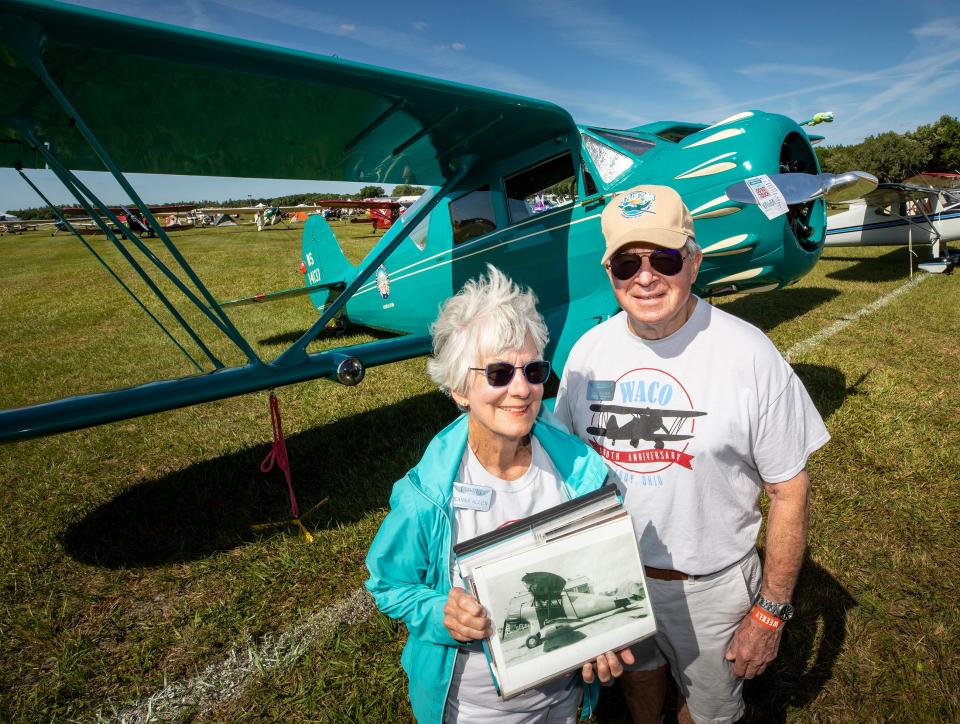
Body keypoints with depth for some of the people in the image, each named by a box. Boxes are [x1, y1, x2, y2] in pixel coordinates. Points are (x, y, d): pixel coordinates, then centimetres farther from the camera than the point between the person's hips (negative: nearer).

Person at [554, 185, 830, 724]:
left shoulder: (750, 355, -21)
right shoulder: (588, 350, -9)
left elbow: (789, 492, -13)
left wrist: (770, 612, -10)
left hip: (710, 586, -3)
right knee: (638, 670, 29)